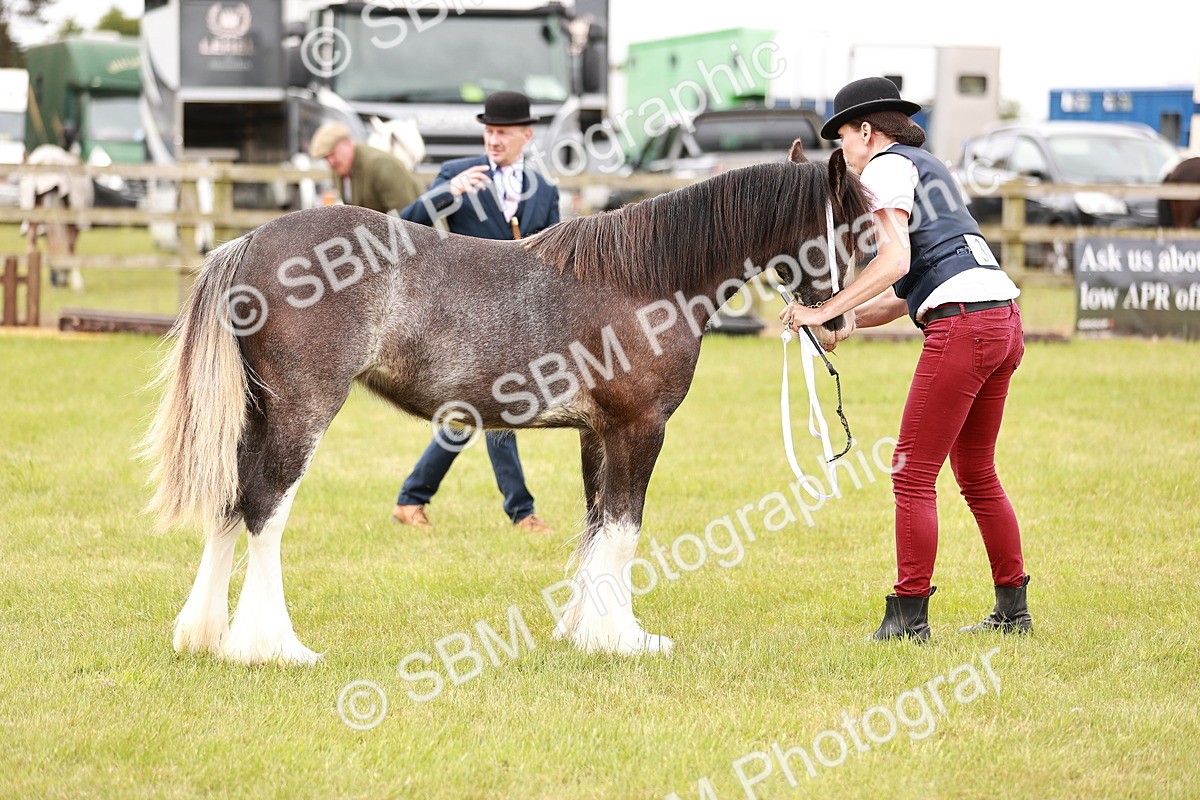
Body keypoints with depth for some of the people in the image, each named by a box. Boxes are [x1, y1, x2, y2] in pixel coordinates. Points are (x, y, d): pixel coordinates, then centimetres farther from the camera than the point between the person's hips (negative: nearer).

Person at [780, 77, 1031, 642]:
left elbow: (895, 260, -16)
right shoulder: (926, 167, 28)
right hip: (1004, 319, 9)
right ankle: (1012, 609, 22)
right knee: (976, 473, 18)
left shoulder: (885, 167, 0)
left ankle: (908, 616, -5)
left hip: (962, 323, -9)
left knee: (913, 474, -4)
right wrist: (841, 322, 22)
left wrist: (826, 311, -12)